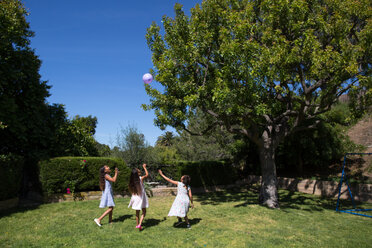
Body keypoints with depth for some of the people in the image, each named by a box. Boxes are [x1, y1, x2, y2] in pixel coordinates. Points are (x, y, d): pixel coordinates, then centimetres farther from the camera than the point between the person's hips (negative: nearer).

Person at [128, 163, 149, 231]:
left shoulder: (132, 181, -5)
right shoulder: (141, 179, -15)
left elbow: (131, 191, 4)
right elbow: (147, 174, 3)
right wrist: (144, 167, 12)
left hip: (135, 198, 4)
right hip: (141, 197, -4)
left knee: (137, 212, 18)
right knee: (144, 212, 9)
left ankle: (137, 225, 26)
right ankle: (140, 224, -6)